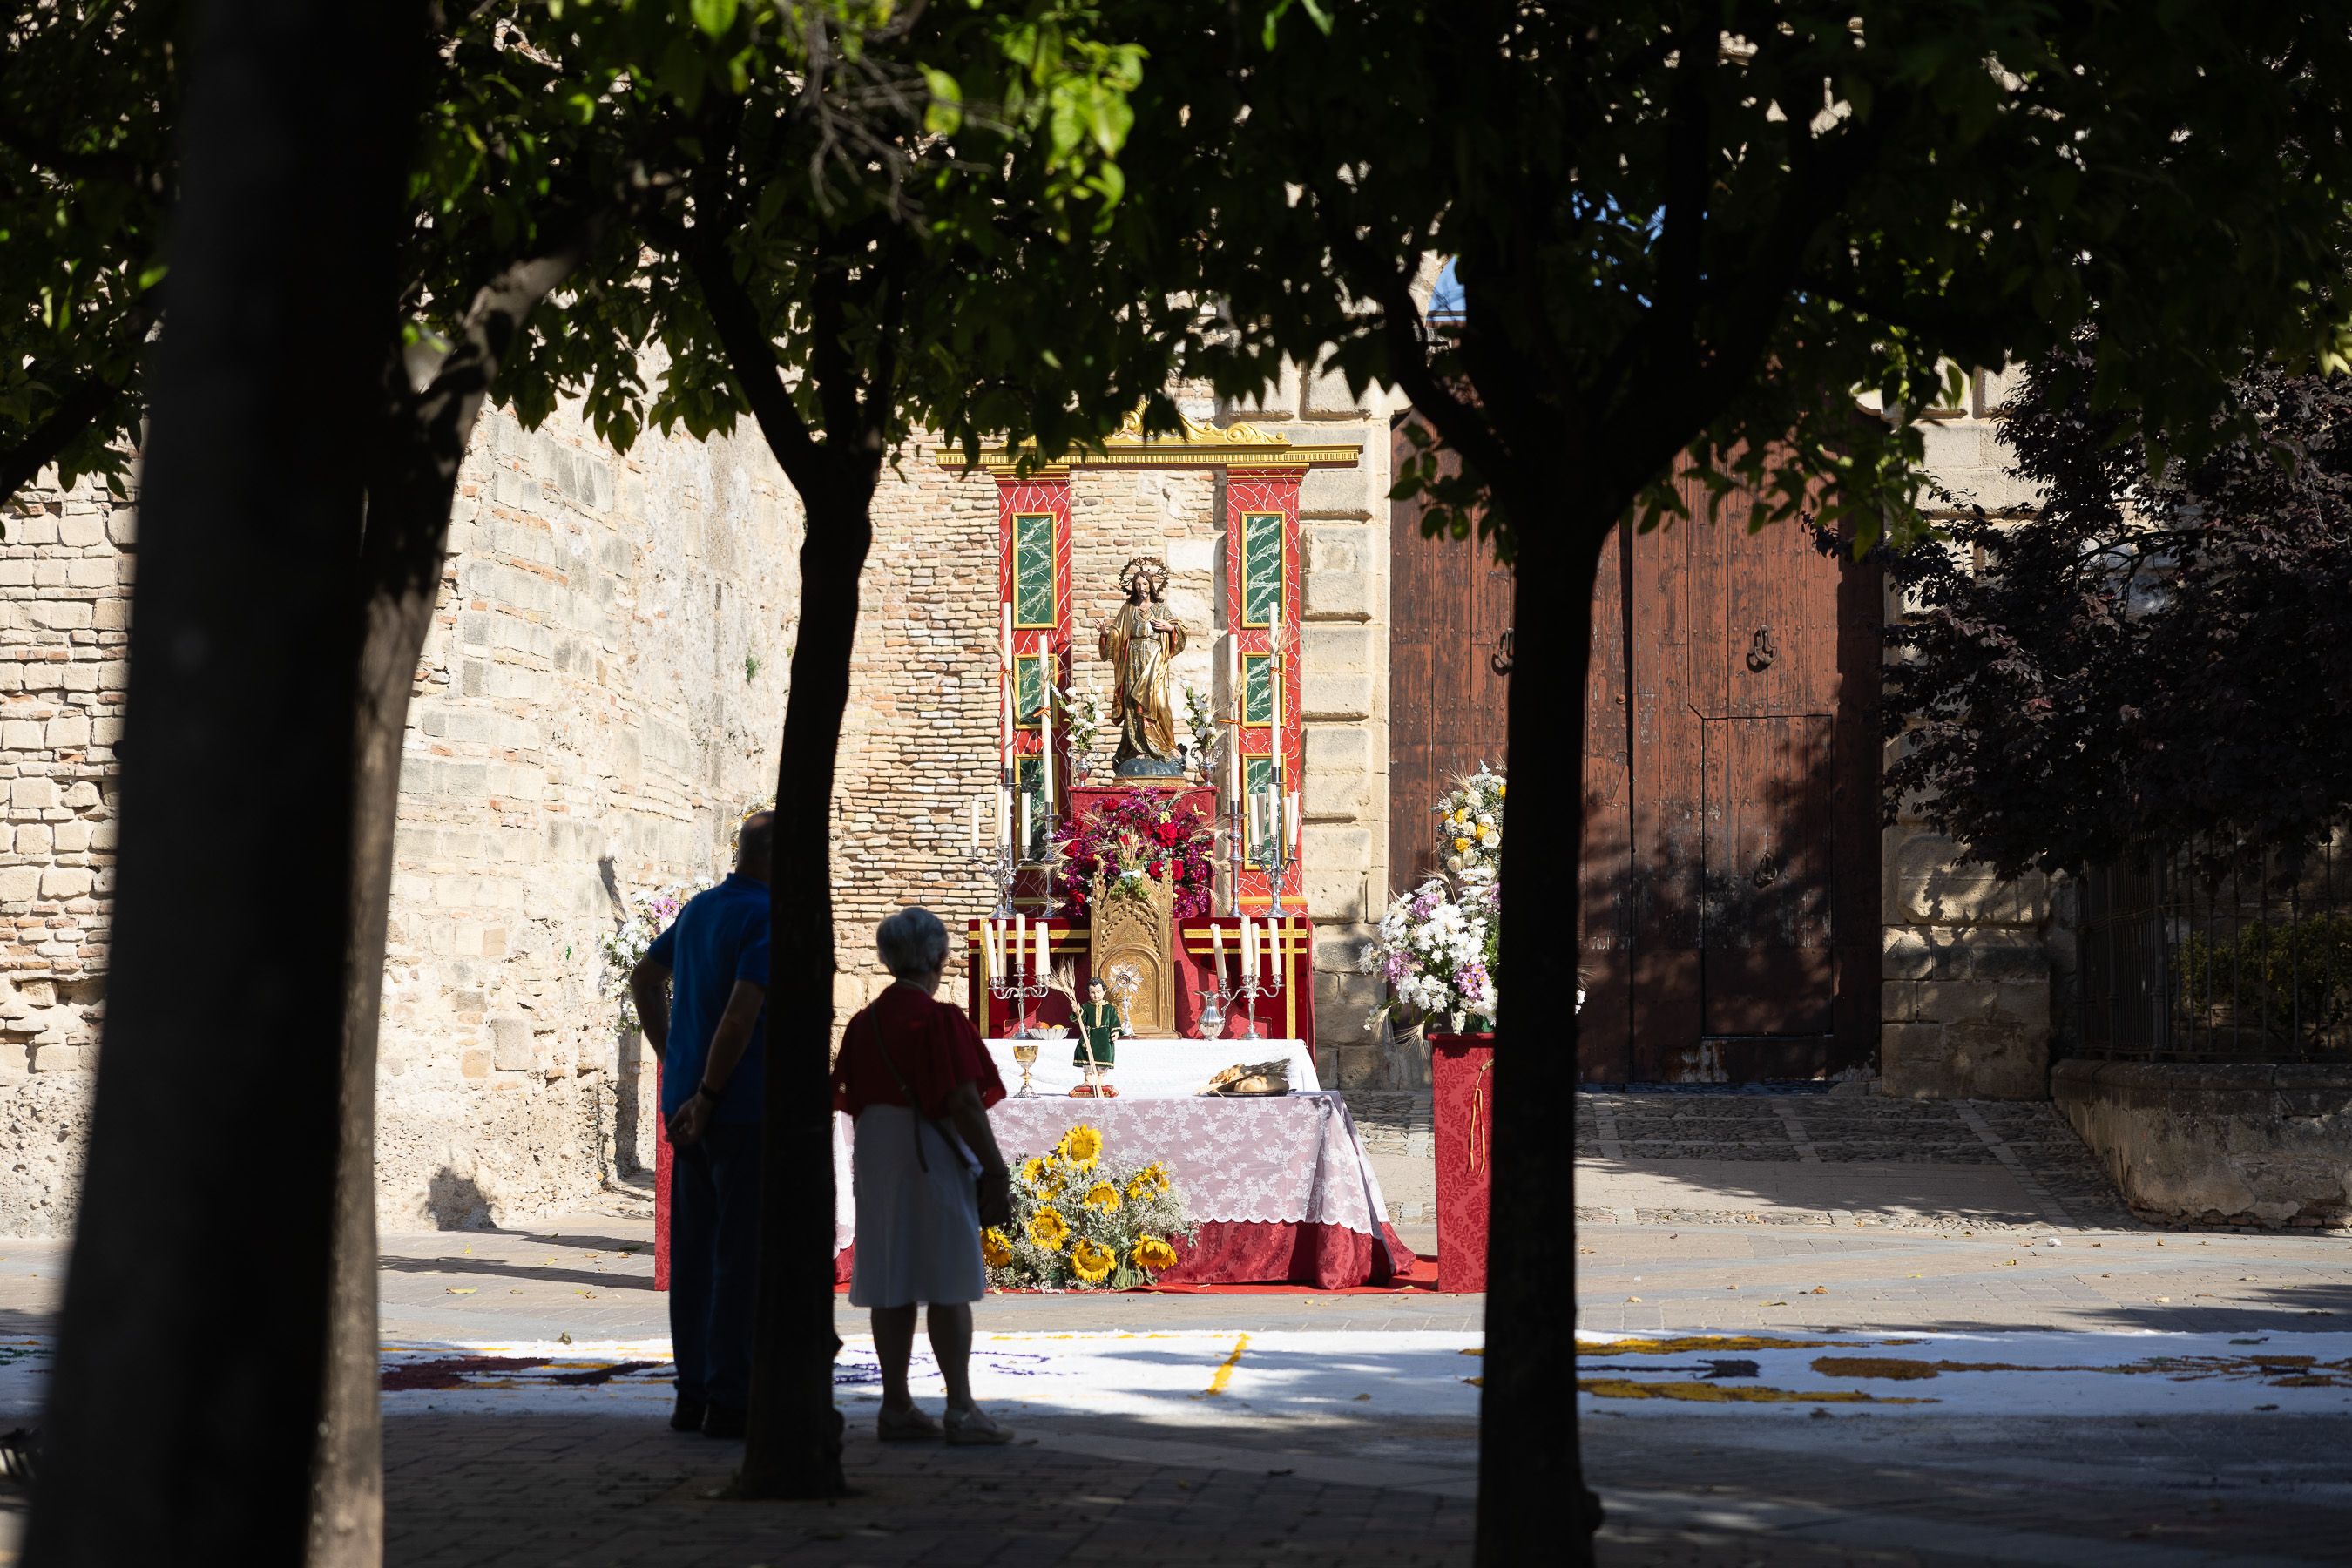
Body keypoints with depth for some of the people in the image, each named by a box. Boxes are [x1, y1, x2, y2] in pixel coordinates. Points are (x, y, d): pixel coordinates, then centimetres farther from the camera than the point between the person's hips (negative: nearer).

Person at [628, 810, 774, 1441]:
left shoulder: (700, 909, 13)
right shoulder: (771, 919, -14)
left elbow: (645, 978, 25)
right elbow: (740, 1016, -23)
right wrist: (706, 1097, -16)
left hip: (690, 1109, 8)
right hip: (743, 1107, -8)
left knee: (695, 1251, 11)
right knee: (743, 1253, -4)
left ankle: (693, 1393, 15)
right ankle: (730, 1399, -3)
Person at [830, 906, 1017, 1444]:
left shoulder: (864, 1023, 8)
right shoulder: (940, 1020, -12)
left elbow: (855, 1102, 11)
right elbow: (965, 1103, -17)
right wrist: (996, 1173, -12)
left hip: (877, 1157, 7)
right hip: (932, 1154, -7)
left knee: (891, 1285, 7)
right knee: (949, 1288, -4)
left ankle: (896, 1406, 8)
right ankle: (961, 1410, -4)